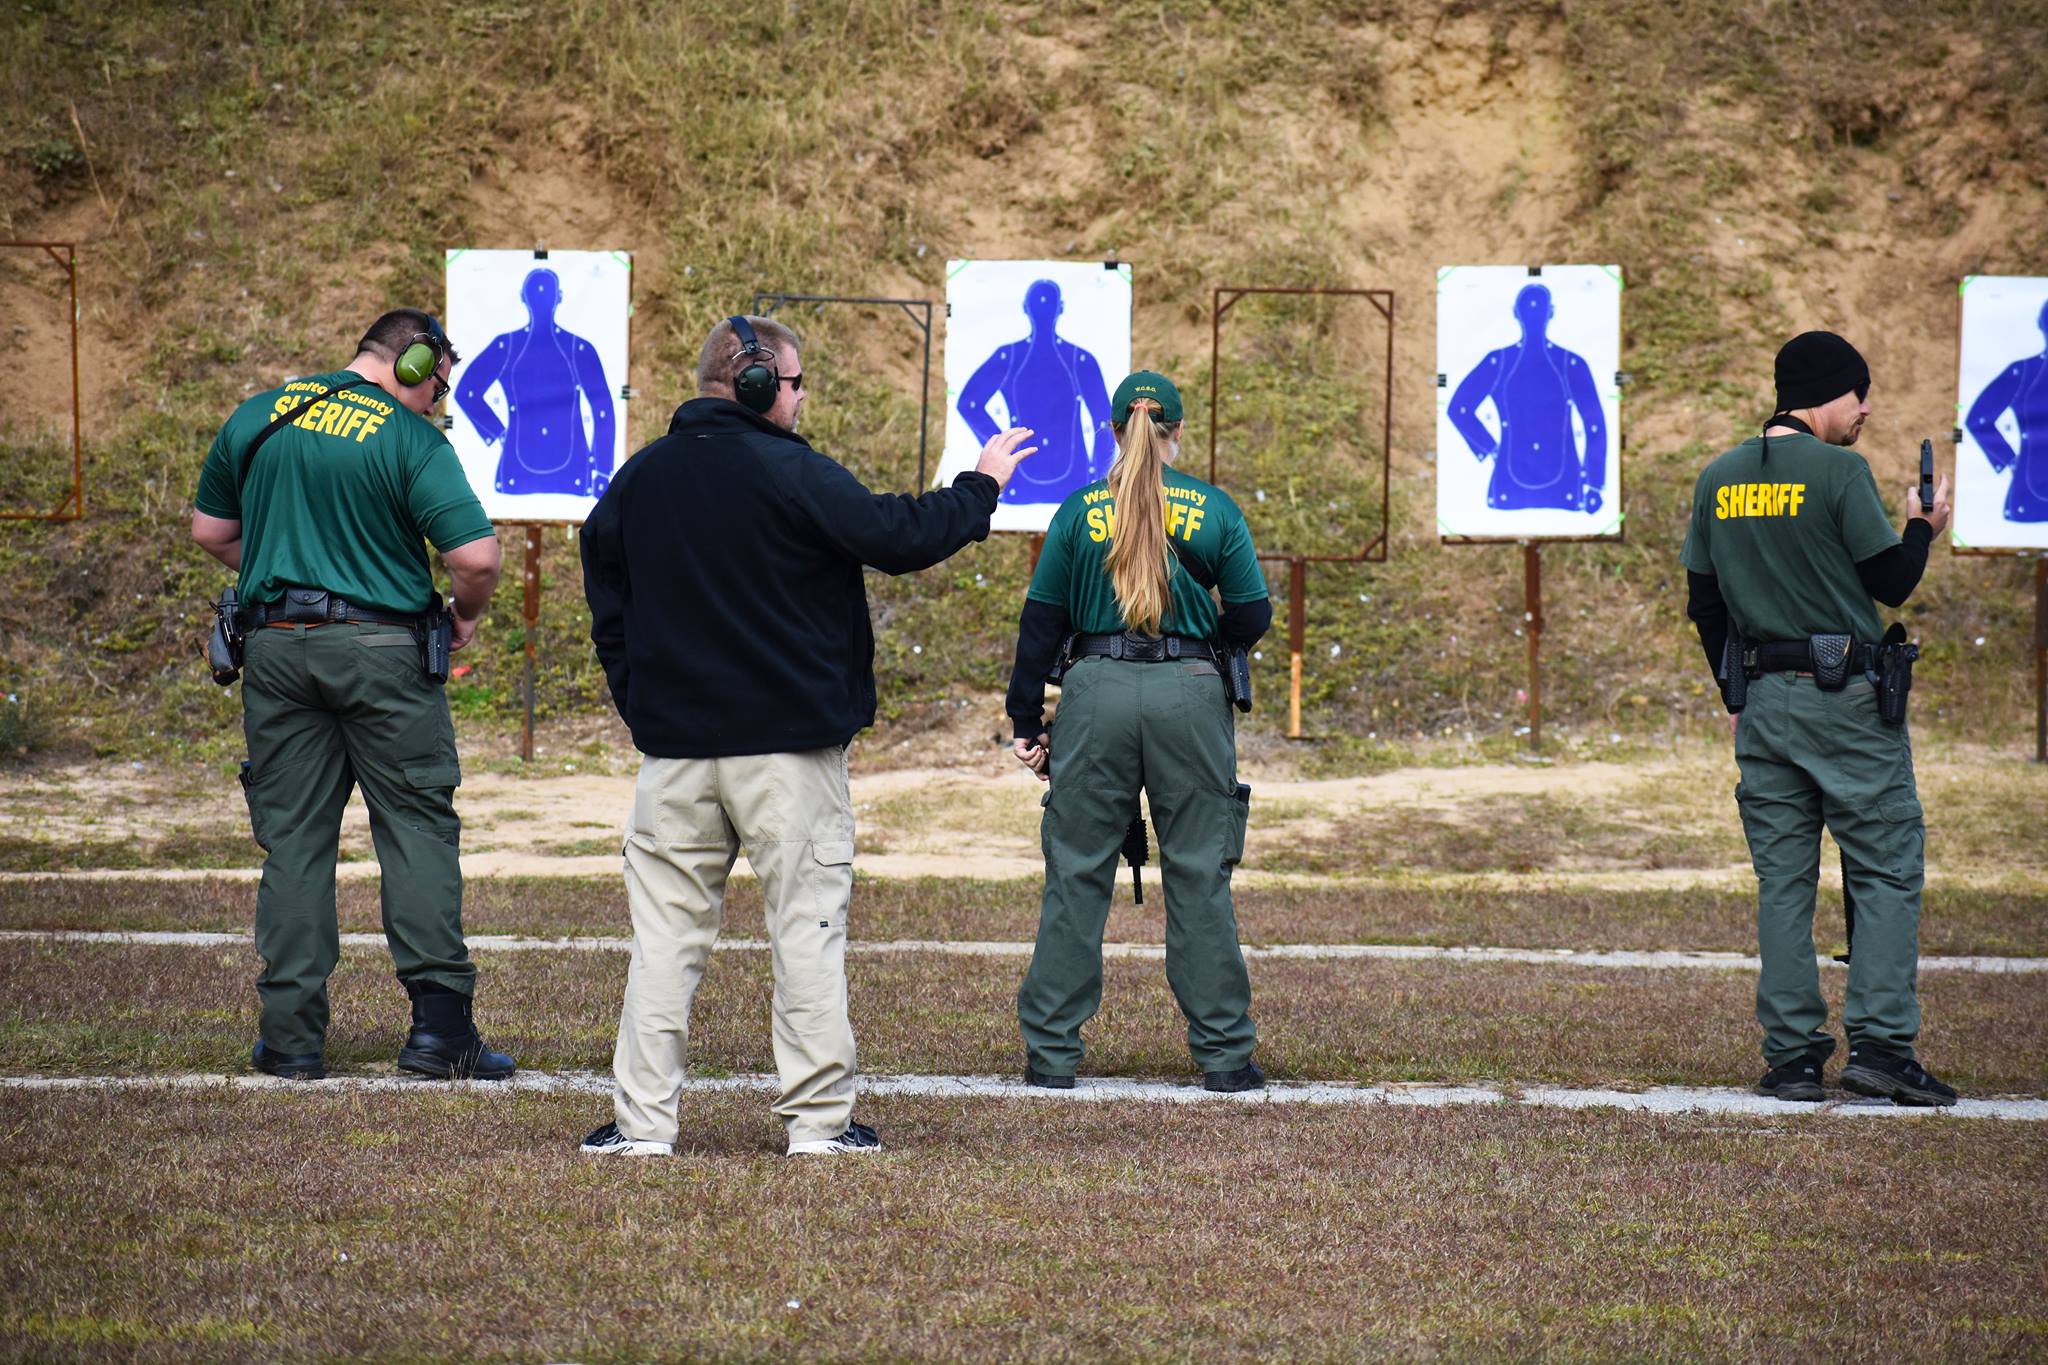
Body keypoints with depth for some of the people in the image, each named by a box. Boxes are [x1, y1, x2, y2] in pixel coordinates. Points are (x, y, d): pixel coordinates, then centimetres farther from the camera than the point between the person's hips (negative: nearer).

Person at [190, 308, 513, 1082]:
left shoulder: (259, 416, 9)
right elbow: (476, 557, -15)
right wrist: (467, 614, 5)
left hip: (276, 642, 4)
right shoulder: (412, 439, -7)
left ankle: (292, 1036, 5)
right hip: (379, 649, -4)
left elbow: (210, 531, 17)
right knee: (418, 828, 2)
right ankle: (438, 1021, -4)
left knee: (292, 839, 7)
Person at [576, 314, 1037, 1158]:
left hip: (674, 746, 4)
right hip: (789, 742, -4)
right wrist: (981, 486, 4)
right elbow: (901, 538, -11)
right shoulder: (791, 474, -12)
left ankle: (643, 1119, 3)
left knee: (665, 930, 7)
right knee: (807, 925, 3)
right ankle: (819, 1117, 3)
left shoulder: (638, 481, 7)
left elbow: (608, 607, 12)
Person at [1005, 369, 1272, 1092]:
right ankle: (1224, 1052, 7)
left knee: (1076, 875, 5)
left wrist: (1027, 719, 10)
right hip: (1190, 696, 0)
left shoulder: (1079, 511, 4)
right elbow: (1252, 614, 3)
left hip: (1097, 693, 0)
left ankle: (1051, 1051, 6)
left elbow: (1041, 620, 4)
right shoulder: (1214, 510, 2)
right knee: (1199, 876, 5)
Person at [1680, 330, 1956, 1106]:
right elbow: (1892, 582, -8)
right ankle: (1880, 1042, -9)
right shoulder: (1838, 471, -10)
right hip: (1846, 699, -6)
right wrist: (1924, 526, 11)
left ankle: (1792, 1055, 5)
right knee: (1888, 872, 0)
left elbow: (1705, 605, 12)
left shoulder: (1718, 481, 8)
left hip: (1763, 702, 6)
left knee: (1782, 881, 8)